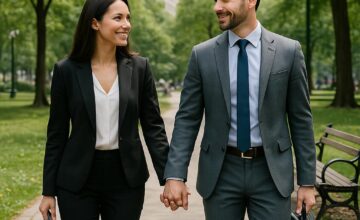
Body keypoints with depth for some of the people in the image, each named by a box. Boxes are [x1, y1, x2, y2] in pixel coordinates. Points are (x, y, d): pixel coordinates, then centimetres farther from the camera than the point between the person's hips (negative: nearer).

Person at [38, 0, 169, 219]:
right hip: (77, 181, -1)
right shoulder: (67, 70, -3)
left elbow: (153, 126, 2)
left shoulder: (139, 67, 0)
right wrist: (49, 191, 0)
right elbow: (57, 134, 1)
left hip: (127, 179, 1)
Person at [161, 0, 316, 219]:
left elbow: (301, 119, 1)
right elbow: (187, 119, -1)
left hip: (271, 173, -1)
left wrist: (307, 181, 1)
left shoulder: (288, 51, -2)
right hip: (221, 172, 1)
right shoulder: (202, 54, -1)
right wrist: (175, 175, -11)